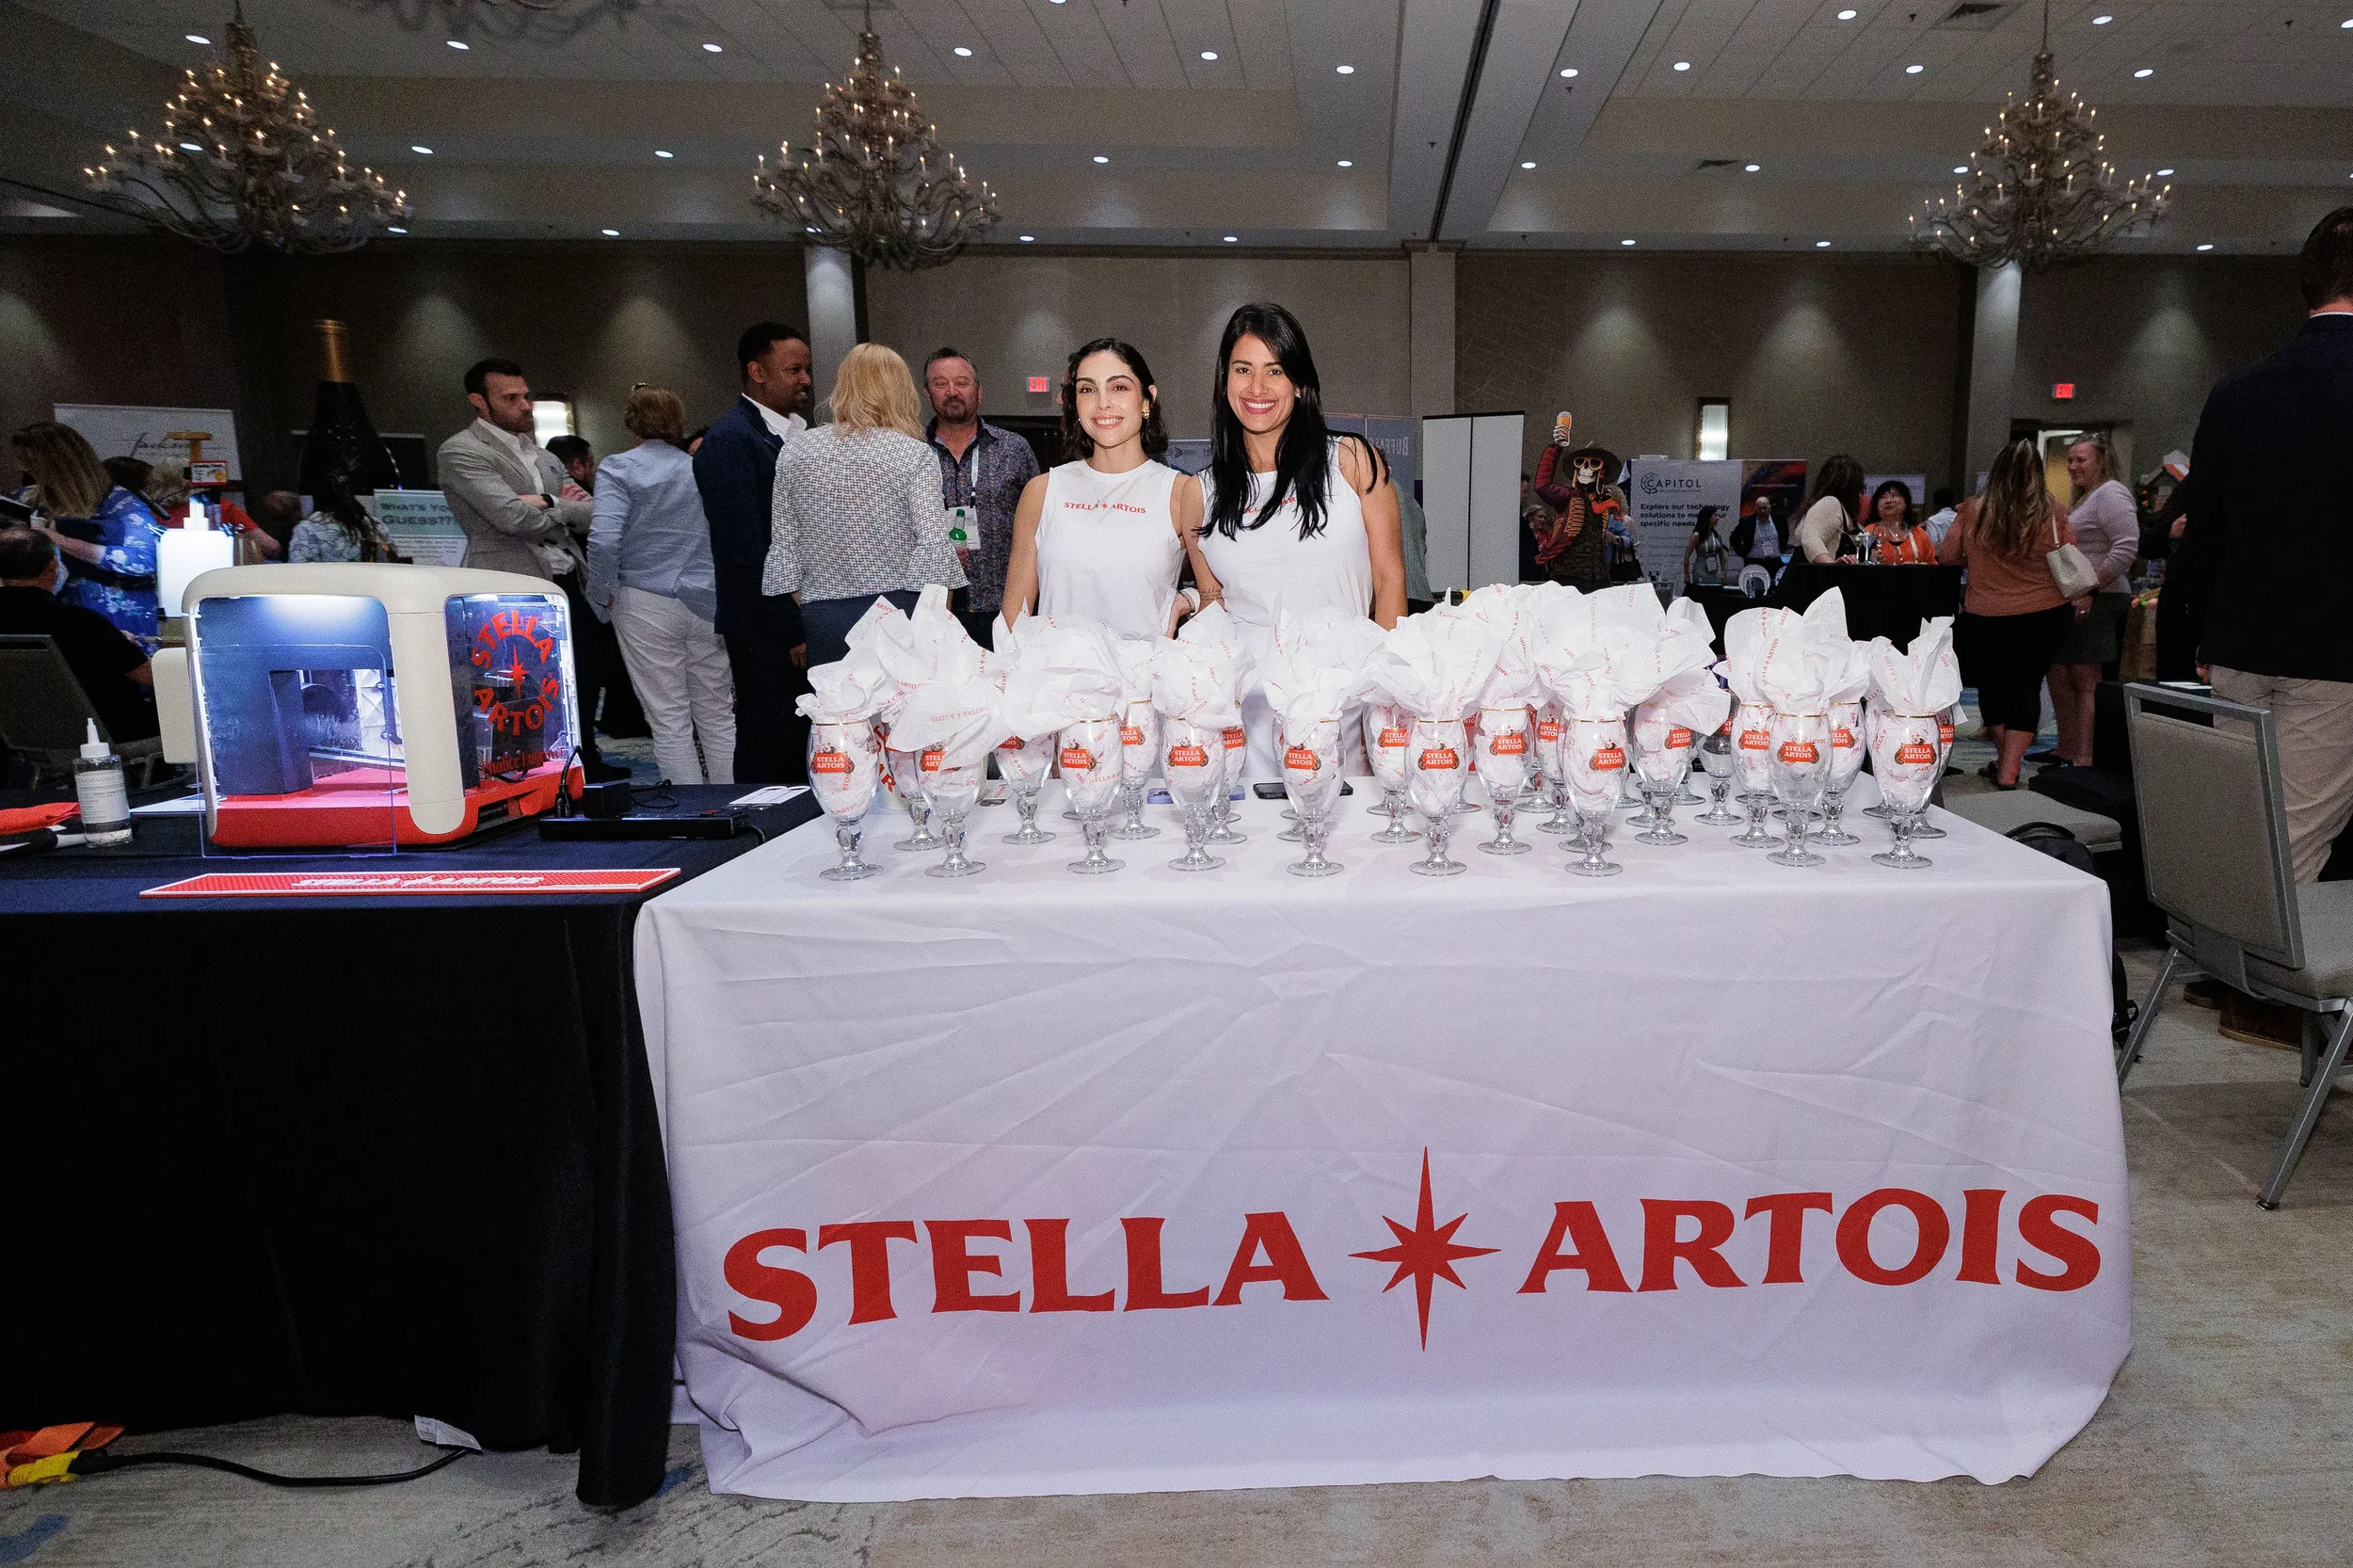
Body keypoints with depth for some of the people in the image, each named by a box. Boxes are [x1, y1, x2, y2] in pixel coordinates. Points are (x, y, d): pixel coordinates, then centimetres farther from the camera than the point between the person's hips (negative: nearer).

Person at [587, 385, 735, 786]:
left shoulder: (618, 468, -3)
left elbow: (604, 540, -17)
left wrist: (602, 597, -4)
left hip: (647, 605, -3)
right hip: (708, 606, 3)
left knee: (670, 721, 3)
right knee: (717, 715, 10)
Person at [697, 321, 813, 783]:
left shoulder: (797, 433, 15)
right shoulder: (730, 439, -11)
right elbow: (744, 549, -17)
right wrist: (792, 629, -16)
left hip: (805, 622, 8)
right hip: (769, 635, -8)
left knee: (800, 749, 13)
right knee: (767, 755, 0)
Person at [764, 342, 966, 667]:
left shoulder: (795, 452, 7)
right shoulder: (915, 455, -5)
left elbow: (784, 546, 9)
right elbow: (934, 545, -11)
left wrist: (805, 620, 17)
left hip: (823, 617, 3)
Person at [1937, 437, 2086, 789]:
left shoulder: (1972, 511, -6)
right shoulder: (2053, 513, -5)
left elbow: (1947, 556, 3)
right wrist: (2079, 602, 16)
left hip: (1987, 618, 0)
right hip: (2047, 616, 0)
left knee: (1992, 685, 18)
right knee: (2027, 687, 8)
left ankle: (2005, 760, 30)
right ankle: (2008, 773, 2)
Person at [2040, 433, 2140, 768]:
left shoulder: (2111, 494, -10)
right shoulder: (2084, 497, 22)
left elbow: (2126, 548, -21)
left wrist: (2089, 590, -23)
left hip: (2097, 603, -10)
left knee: (2085, 682, -10)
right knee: (2059, 677, 14)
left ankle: (2084, 759, -9)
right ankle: (2066, 749, 22)